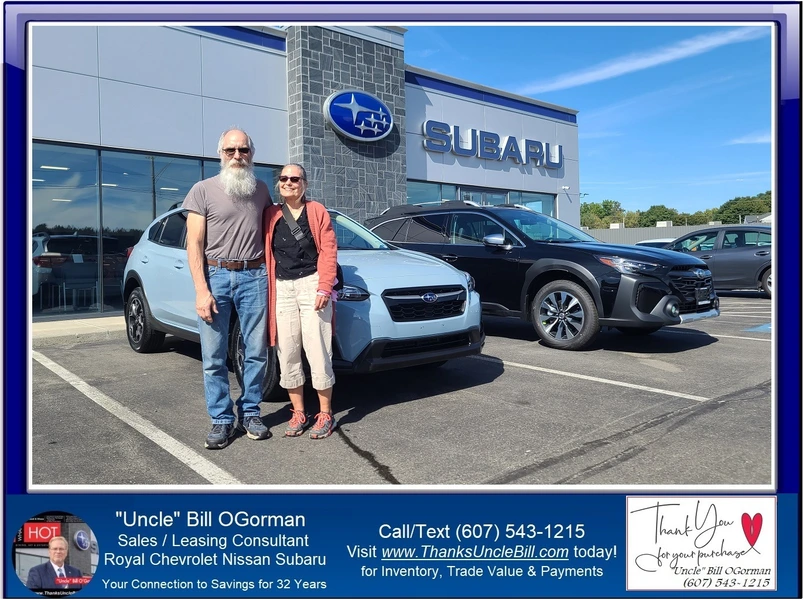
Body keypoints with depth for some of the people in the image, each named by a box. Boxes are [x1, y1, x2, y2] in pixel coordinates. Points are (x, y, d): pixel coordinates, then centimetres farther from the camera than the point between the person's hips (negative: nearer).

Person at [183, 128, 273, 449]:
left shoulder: (261, 189, 12)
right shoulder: (203, 190, 3)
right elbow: (194, 244, -1)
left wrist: (271, 273, 6)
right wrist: (201, 290, -11)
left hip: (254, 275, 2)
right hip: (216, 275, -2)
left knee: (256, 352, 4)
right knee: (214, 356, 0)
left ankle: (250, 413, 19)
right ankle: (222, 420, 12)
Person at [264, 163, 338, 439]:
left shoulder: (317, 211, 3)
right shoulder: (271, 215, 12)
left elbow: (328, 251, -4)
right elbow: (266, 254, 10)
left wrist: (324, 288, -13)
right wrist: (267, 290, 1)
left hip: (312, 285, -4)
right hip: (281, 289, 4)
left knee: (317, 352, -3)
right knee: (287, 354, 6)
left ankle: (326, 414, 10)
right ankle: (298, 413, 19)